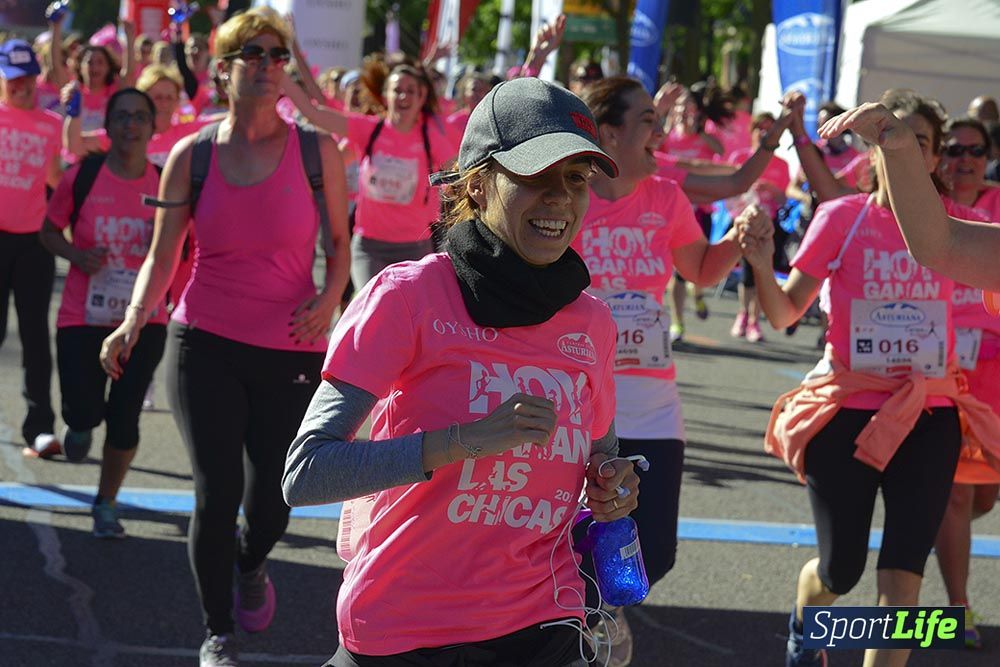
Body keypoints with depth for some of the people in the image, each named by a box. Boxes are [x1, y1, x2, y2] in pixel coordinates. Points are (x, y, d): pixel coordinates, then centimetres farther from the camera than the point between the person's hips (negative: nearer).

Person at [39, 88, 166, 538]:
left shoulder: (166, 182, -2)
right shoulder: (81, 178, -7)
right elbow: (49, 231, 6)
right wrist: (76, 255, -13)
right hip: (83, 318, -1)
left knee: (124, 418, -1)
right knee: (85, 412, -7)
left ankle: (106, 504, 22)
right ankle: (80, 425, 34)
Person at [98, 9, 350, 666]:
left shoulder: (317, 151, 0)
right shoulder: (191, 156, 1)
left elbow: (339, 243, 9)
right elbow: (162, 255, 2)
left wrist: (329, 299, -10)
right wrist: (135, 320, -14)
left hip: (290, 351, 0)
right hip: (205, 345, 0)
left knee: (270, 503, 2)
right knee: (217, 494, -5)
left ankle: (251, 564, 41)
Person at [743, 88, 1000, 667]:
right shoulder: (842, 218, -5)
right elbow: (785, 314, -4)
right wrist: (762, 265, -20)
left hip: (928, 417, 2)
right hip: (849, 412, -2)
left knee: (903, 576, -5)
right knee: (841, 571, 9)